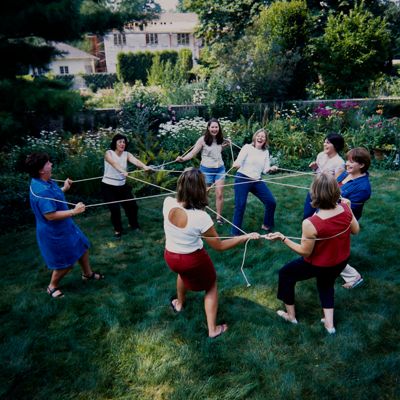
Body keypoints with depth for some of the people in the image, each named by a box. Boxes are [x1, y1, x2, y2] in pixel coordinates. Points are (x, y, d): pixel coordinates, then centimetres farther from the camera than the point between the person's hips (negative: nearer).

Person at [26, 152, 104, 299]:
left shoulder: (45, 182, 0)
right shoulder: (41, 190, -32)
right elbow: (50, 215, -33)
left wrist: (64, 189, 19)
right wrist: (74, 211, -30)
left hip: (64, 227, 10)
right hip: (54, 233, -10)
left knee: (82, 247, 21)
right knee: (65, 264, 6)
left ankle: (87, 273, 43)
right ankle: (52, 286, 32)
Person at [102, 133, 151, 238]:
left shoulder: (126, 154, -3)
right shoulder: (109, 153, -13)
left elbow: (135, 161, -24)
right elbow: (114, 164, -34)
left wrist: (144, 167, -45)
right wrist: (123, 171, -54)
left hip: (122, 186, 4)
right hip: (108, 186, -4)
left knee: (132, 205, 3)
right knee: (115, 208, -11)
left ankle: (133, 224, 33)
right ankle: (117, 230, 16)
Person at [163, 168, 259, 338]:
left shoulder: (168, 203, -21)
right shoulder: (201, 217, -33)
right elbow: (219, 246, -20)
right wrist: (246, 237, -17)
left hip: (170, 257, 5)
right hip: (193, 260, -4)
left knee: (184, 272, 40)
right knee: (211, 286, 25)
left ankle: (179, 303, 63)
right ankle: (213, 329, 31)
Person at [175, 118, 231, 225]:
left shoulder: (220, 139, 1)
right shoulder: (203, 139, -14)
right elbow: (193, 153, -18)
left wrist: (225, 146, 5)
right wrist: (182, 158, -33)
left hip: (220, 169, 4)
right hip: (206, 170, -4)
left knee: (219, 194, 1)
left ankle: (219, 217, 16)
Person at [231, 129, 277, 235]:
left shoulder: (266, 152, 10)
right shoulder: (247, 147, -4)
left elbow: (265, 170, 6)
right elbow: (238, 161, -14)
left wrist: (271, 169, -16)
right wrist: (236, 165, -37)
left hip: (257, 181, 5)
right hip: (242, 179, -5)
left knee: (271, 202, 3)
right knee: (240, 206, -8)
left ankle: (267, 225, 26)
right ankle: (235, 233, 4)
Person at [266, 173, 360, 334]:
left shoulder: (311, 224, -36)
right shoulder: (345, 208, -19)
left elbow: (305, 252, -22)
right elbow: (355, 230, 0)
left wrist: (282, 238, -22)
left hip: (319, 265, -5)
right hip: (341, 261, 6)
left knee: (285, 274, 20)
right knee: (326, 284, 36)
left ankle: (291, 315, 36)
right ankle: (329, 323, 40)